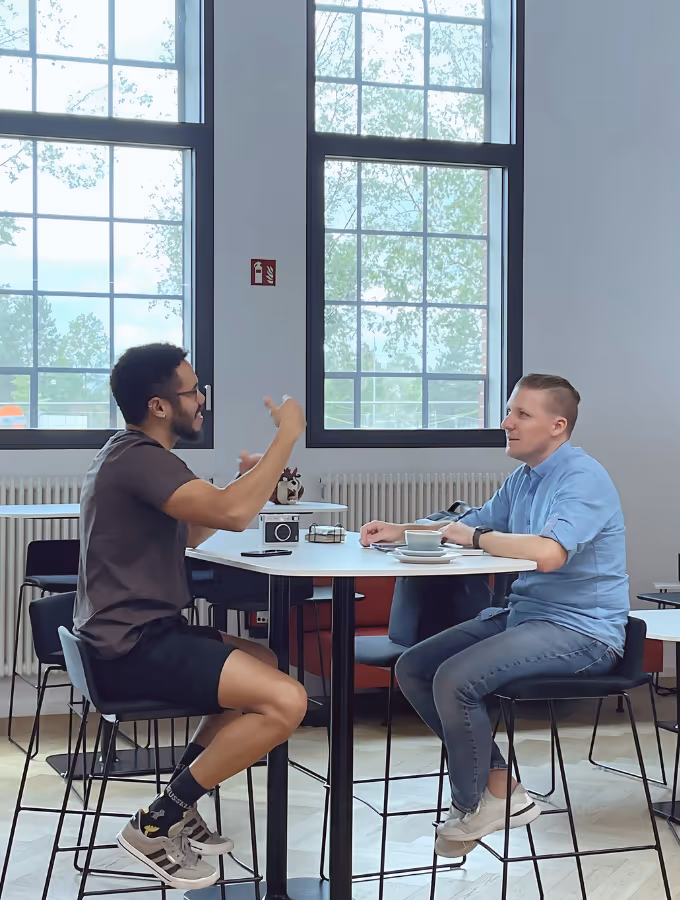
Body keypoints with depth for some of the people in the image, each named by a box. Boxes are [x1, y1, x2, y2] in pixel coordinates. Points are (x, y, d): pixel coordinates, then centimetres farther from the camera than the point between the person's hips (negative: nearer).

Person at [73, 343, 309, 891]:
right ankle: (156, 824, -8)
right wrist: (287, 436, -17)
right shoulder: (139, 459, -17)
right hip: (132, 648, -11)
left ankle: (176, 809, 19)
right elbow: (232, 513, -29)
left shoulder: (137, 456, 17)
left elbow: (190, 534, 26)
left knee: (266, 665, 26)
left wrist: (248, 481, 16)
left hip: (139, 634, 11)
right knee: (286, 700, -21)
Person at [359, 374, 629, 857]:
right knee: (413, 670, 3)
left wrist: (475, 537, -17)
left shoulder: (582, 478, -17)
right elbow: (474, 524, 26)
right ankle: (499, 788, 4)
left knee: (455, 679, -26)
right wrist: (402, 531, 11)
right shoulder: (524, 477, 13)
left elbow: (547, 552, -34)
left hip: (582, 630, -10)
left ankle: (472, 807, -1)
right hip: (524, 613, 10)